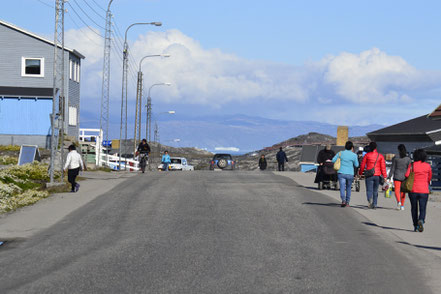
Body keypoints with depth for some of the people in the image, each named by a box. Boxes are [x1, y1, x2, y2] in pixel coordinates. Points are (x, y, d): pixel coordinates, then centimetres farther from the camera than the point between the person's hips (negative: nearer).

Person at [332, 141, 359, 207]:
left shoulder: (340, 153, -1)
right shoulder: (354, 155, -4)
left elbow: (333, 160, 2)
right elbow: (356, 165, 5)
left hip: (341, 173, 0)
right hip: (350, 174, 0)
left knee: (342, 187, -8)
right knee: (348, 188, 17)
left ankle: (343, 200, -31)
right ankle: (347, 202, 22)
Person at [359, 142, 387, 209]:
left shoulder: (367, 155, 0)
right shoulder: (380, 156, 4)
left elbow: (362, 165, 1)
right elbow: (383, 167, 0)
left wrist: (360, 173, 13)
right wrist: (384, 176, 2)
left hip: (369, 176, -2)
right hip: (377, 176, 2)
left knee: (369, 190, -4)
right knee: (375, 191, 14)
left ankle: (370, 199, -33)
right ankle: (374, 204, 12)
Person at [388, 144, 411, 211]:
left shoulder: (395, 158, -4)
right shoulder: (408, 159, -1)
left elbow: (393, 168, -4)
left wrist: (390, 176, 3)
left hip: (397, 176, -2)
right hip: (404, 176, 2)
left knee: (397, 190, -2)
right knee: (403, 191, 11)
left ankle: (398, 201, -27)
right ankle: (402, 206, 16)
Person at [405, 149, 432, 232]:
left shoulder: (412, 165, -3)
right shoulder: (428, 166, 1)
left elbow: (406, 175, -13)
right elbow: (429, 178, 13)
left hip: (413, 190, 0)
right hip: (424, 191, 0)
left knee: (414, 209, 14)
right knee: (422, 209, 1)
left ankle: (415, 226, 16)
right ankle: (421, 220, -27)